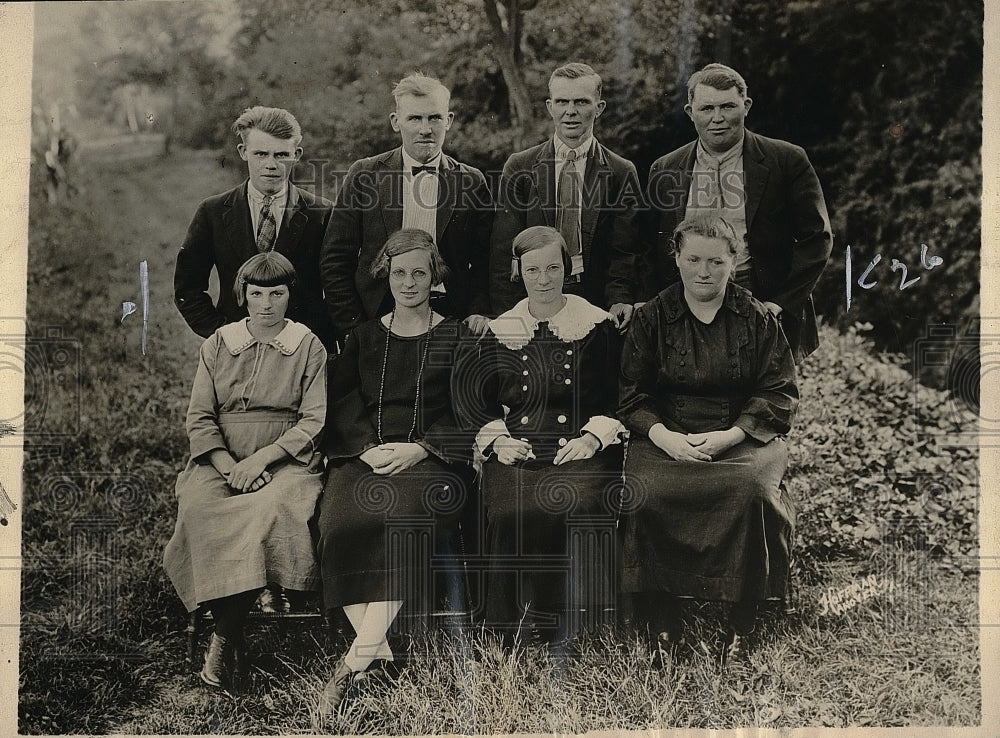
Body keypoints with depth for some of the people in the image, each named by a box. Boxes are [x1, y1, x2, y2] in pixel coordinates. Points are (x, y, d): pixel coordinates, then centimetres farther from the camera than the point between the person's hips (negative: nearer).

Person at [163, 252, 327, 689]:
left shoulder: (309, 348, 7)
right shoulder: (217, 345, 13)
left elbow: (314, 421, 0)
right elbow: (199, 418, 7)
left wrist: (261, 458, -13)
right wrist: (228, 465, -10)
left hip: (287, 461, -2)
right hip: (221, 460, 2)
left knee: (271, 509, -34)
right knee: (197, 507, -30)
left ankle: (225, 636, -22)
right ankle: (229, 627, -23)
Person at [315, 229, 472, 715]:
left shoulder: (455, 337, 12)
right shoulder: (364, 337, 20)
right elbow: (342, 405, 11)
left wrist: (417, 449, -11)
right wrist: (370, 449, -8)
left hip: (430, 459, -2)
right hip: (364, 456, 3)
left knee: (405, 517, -35)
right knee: (340, 523, -29)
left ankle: (356, 660, -32)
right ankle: (380, 655, -28)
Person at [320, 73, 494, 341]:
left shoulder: (471, 181, 5)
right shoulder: (365, 175, 4)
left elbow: (485, 262, 9)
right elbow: (335, 261, 4)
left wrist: (479, 311, -8)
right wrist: (353, 328, -4)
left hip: (450, 319, 1)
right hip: (378, 317, 0)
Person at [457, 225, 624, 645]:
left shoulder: (598, 327, 9)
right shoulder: (500, 332, 15)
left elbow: (621, 398, 7)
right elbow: (470, 400, 18)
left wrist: (593, 437, -8)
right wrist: (496, 437, 1)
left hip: (582, 457, -1)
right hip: (518, 457, 2)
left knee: (578, 502, -27)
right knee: (514, 510, -23)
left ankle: (571, 651, -15)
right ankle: (516, 653, -10)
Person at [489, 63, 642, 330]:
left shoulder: (621, 173, 4)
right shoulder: (519, 167, 6)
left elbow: (625, 251, 1)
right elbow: (504, 250, 2)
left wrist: (620, 300, -18)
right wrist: (509, 316, -9)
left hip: (597, 306, 0)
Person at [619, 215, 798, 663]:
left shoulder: (757, 319, 8)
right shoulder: (652, 317, 9)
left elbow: (779, 393, 5)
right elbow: (631, 394, 7)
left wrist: (729, 436, -11)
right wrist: (663, 436, -13)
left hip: (743, 436, 0)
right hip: (667, 437, 1)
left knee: (750, 489, -35)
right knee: (644, 491, -33)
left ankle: (741, 623, -18)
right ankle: (662, 618, -17)